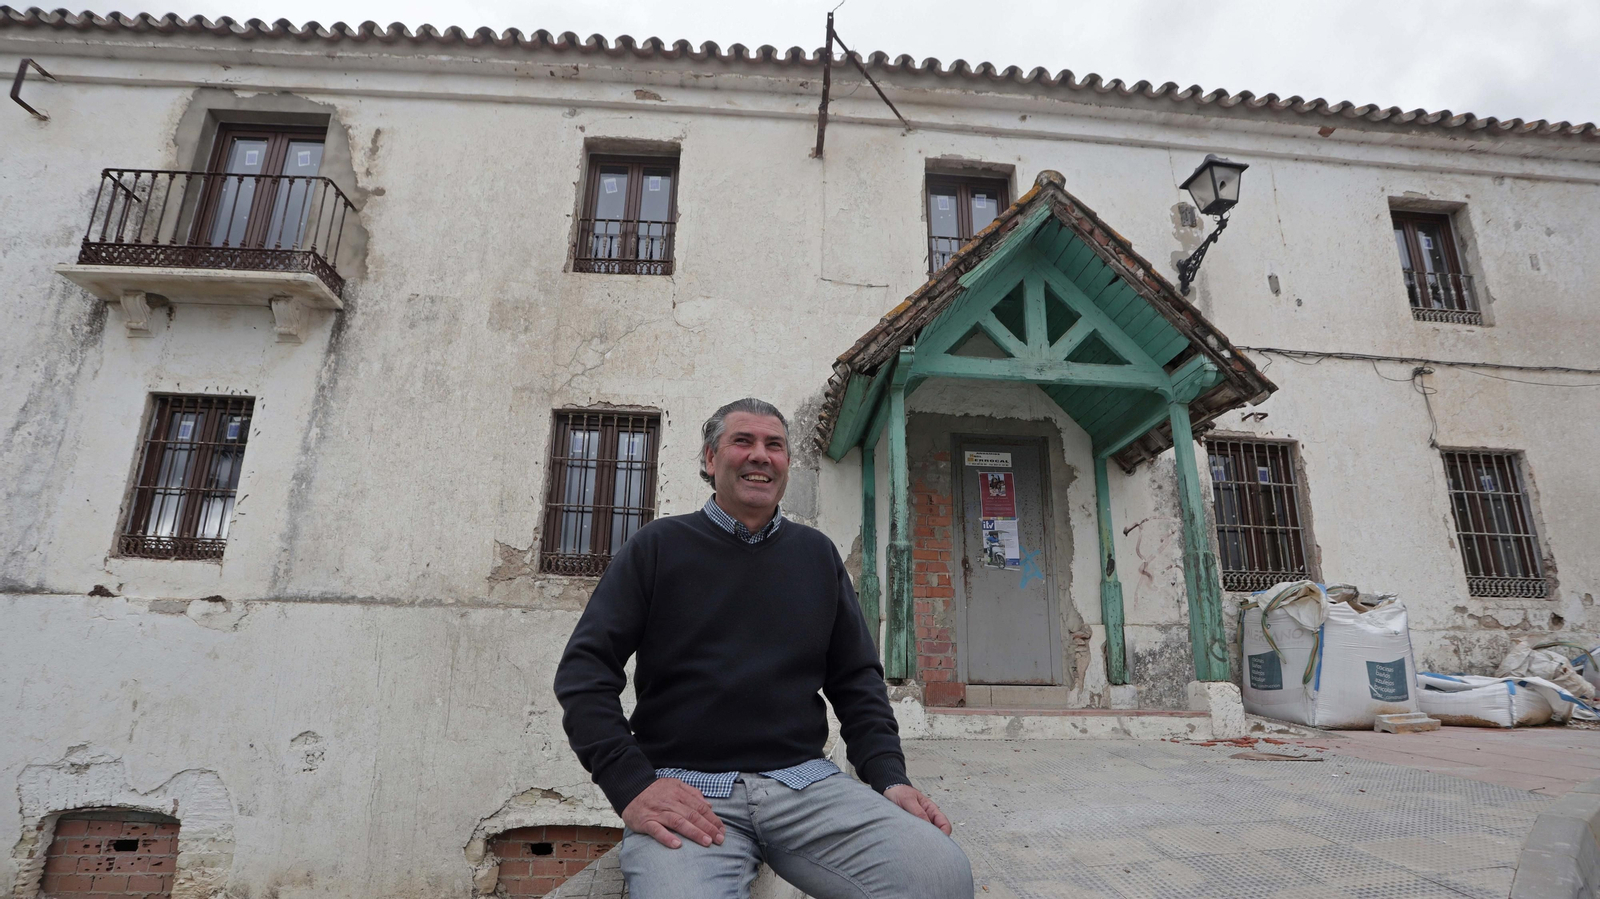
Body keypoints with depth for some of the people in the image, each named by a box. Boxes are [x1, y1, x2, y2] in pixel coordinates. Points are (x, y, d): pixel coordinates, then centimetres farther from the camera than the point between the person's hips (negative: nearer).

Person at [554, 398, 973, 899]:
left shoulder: (817, 554, 15)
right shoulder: (659, 547, 6)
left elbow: (856, 678, 16)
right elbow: (585, 669, 1)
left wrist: (889, 777, 0)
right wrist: (630, 783, -12)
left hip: (806, 780, 4)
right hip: (686, 788, -3)